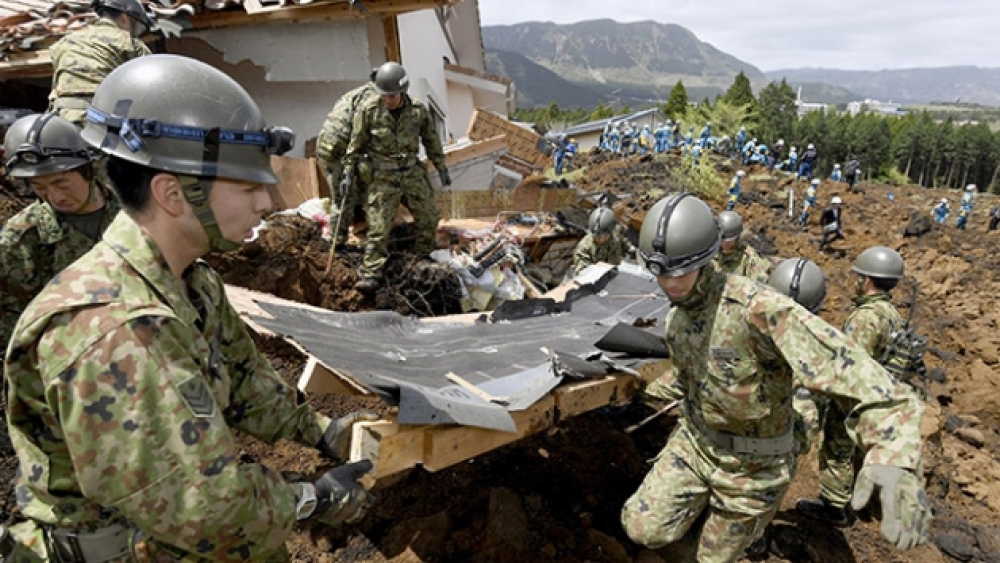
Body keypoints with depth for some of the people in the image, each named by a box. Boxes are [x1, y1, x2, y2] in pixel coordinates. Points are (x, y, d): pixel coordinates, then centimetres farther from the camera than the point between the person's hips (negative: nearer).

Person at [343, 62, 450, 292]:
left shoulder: (418, 110, -4)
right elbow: (356, 145, -5)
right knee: (378, 226, -6)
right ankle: (371, 275, 1)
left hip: (413, 172, 4)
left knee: (429, 216, 13)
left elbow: (431, 140, 9)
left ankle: (425, 256, 38)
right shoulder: (368, 110, -12)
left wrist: (441, 168, 13)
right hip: (383, 176, -3)